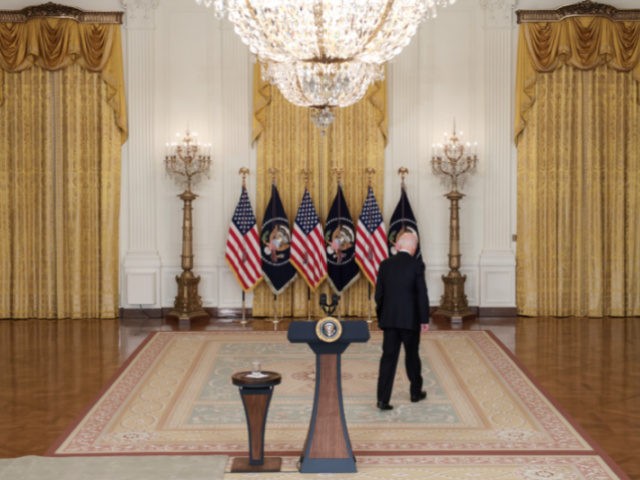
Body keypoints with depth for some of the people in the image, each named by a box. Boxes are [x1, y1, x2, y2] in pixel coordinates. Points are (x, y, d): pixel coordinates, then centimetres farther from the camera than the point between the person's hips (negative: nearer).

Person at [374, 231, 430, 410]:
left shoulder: (385, 264, 2)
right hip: (410, 319, -2)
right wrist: (424, 319, -2)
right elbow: (422, 293, -10)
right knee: (412, 356, 15)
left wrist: (381, 318, 13)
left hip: (389, 320, 2)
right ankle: (416, 392, 30)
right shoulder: (417, 265, -8)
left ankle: (383, 399, -4)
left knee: (388, 358, 2)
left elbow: (379, 294, 4)